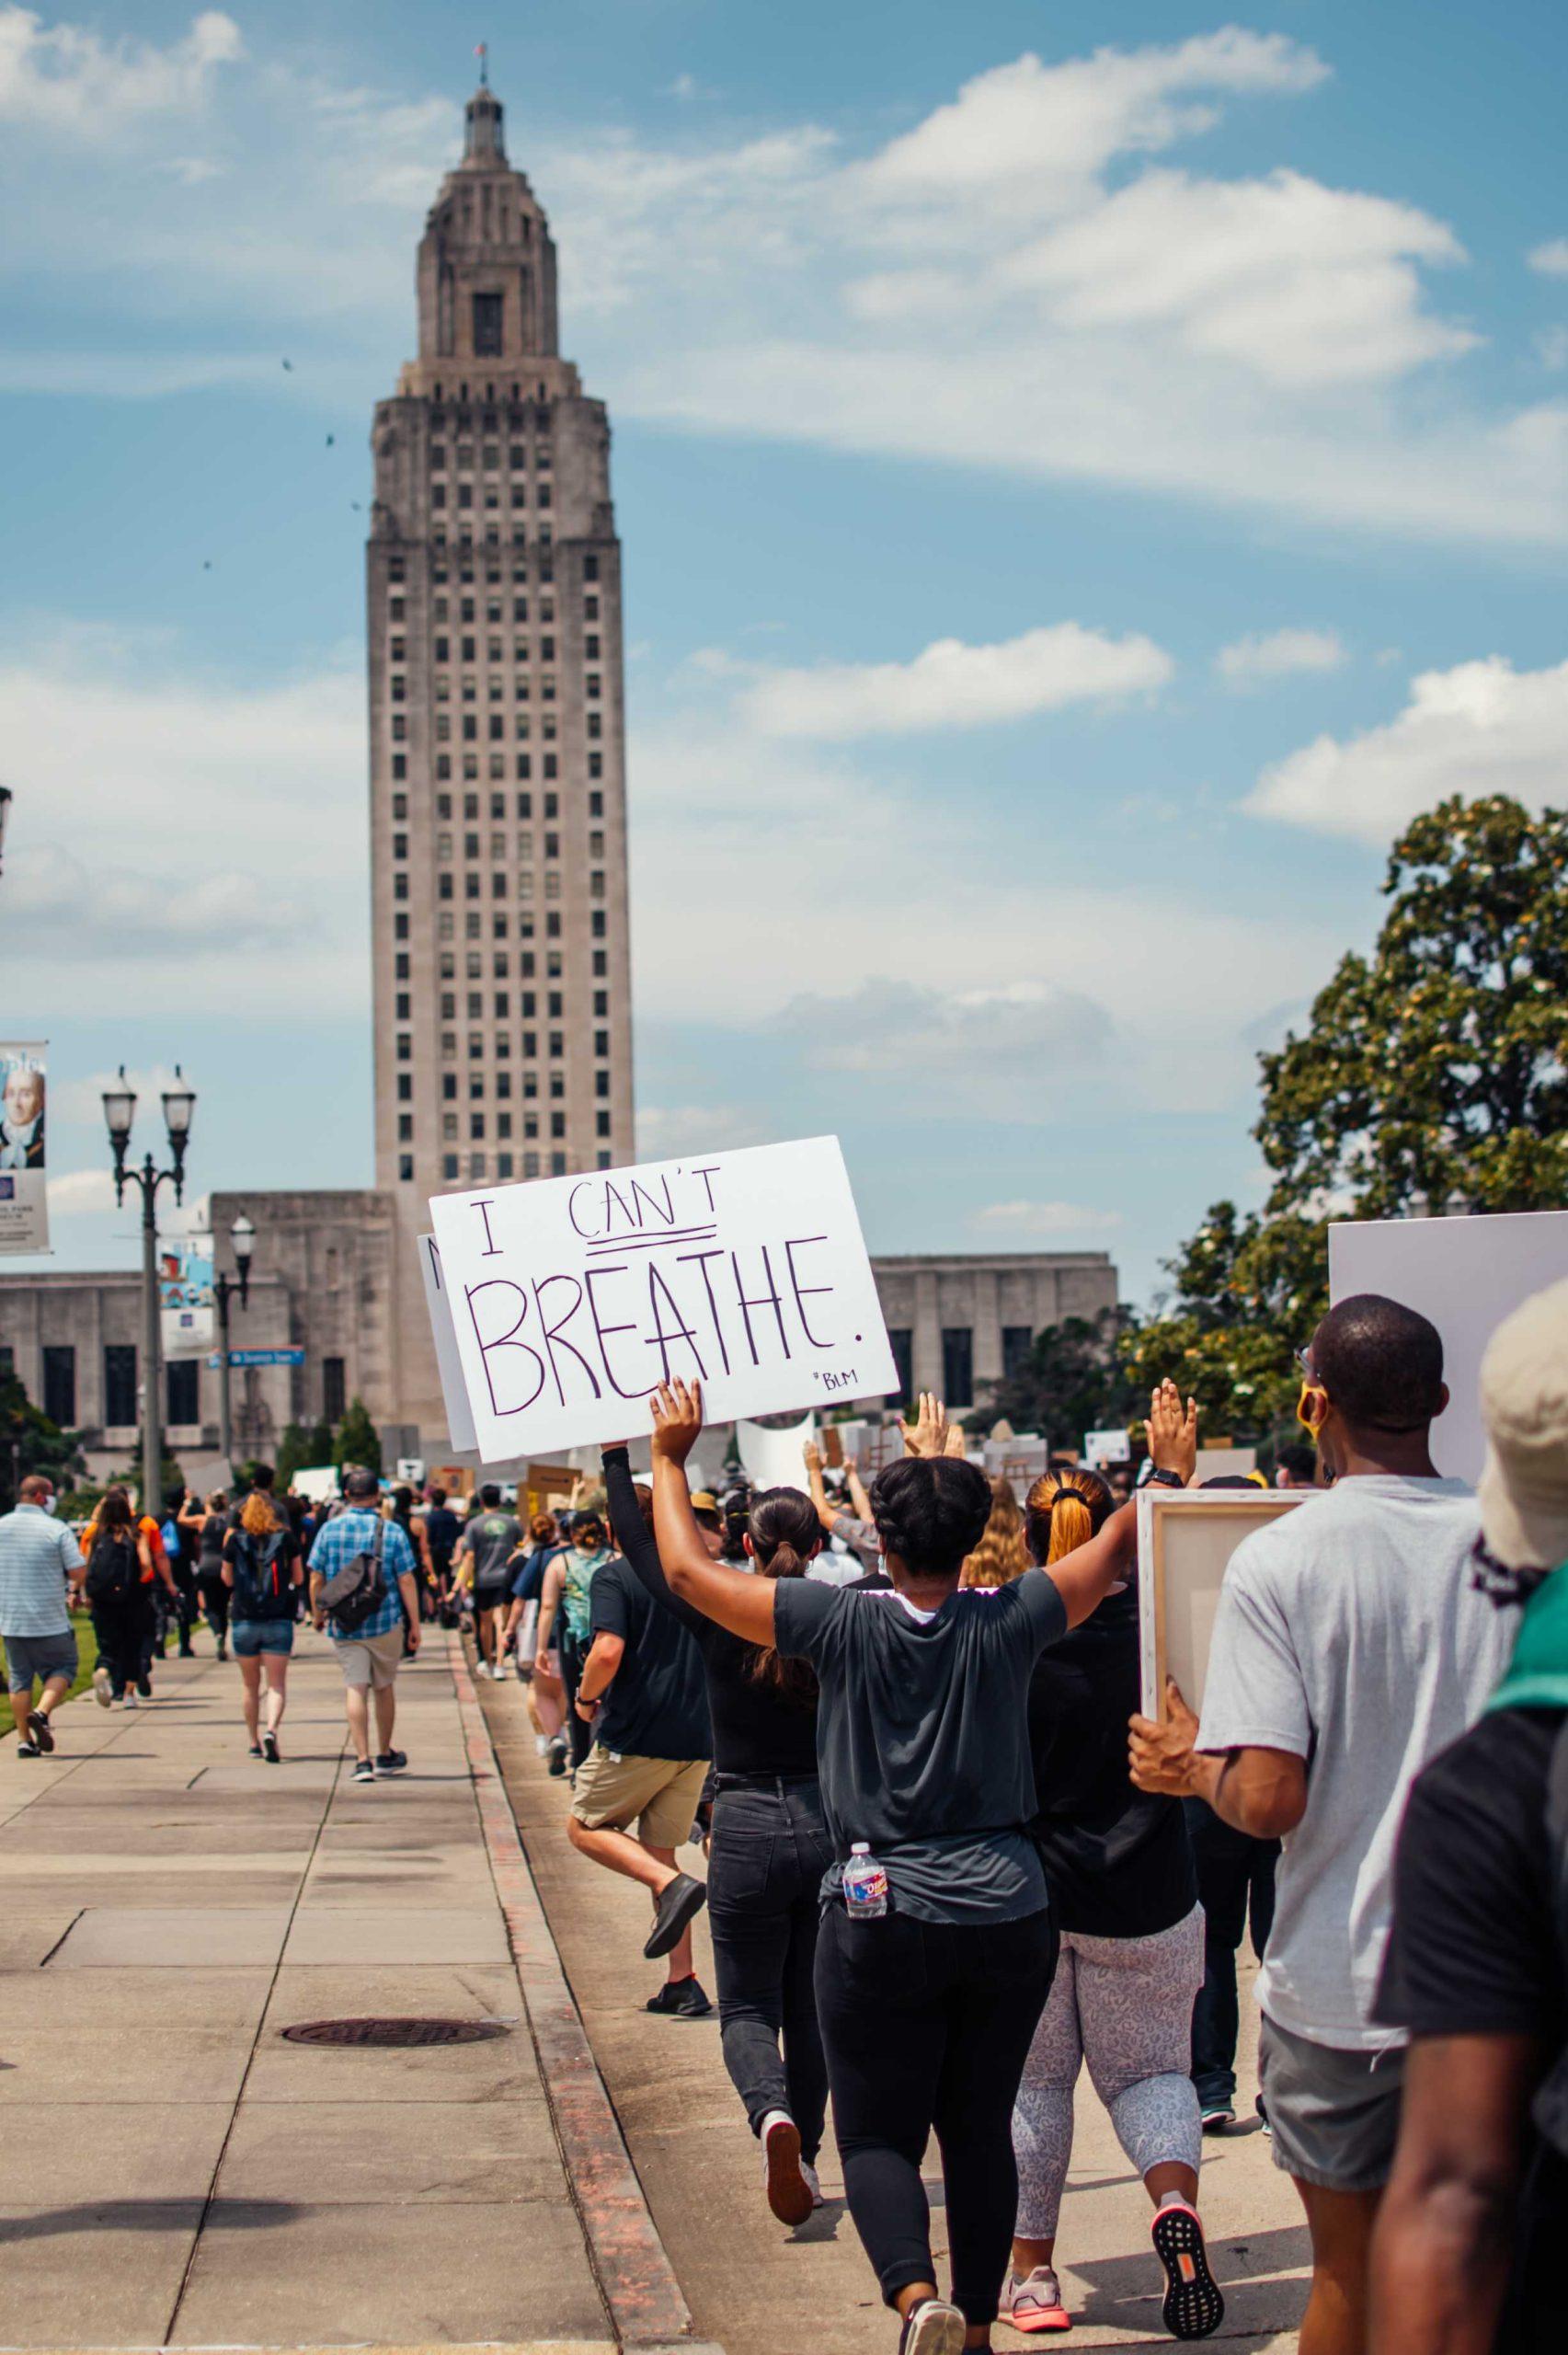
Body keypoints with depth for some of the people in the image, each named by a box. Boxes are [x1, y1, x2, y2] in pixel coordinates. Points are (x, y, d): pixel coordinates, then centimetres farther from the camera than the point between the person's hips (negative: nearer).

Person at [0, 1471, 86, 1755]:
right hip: (50, 1621, -4)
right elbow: (78, 1571, -11)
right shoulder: (56, 1529, -9)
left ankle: (24, 1739, 9)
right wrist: (76, 1590, 10)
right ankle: (43, 1712, -12)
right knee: (61, 1669, 11)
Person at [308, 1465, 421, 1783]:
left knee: (355, 1689, 0)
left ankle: (363, 1760, -10)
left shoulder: (329, 1530, -3)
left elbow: (316, 1579, 0)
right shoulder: (391, 1532, -7)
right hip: (385, 1623, 0)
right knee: (383, 1687, 15)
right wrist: (415, 1624, -1)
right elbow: (406, 1581, -7)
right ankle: (385, 1756, 28)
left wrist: (317, 1614, 16)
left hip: (344, 1625, 0)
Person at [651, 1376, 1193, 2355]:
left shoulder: (844, 1623, -9)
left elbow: (688, 1571, -2)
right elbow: (1118, 1549, 9)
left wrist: (671, 1457, 10)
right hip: (1009, 1916, 2)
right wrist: (1168, 1462, 23)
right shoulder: (1007, 1623, -5)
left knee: (880, 2136, 3)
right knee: (981, 2129, 16)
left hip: (883, 1919, -2)